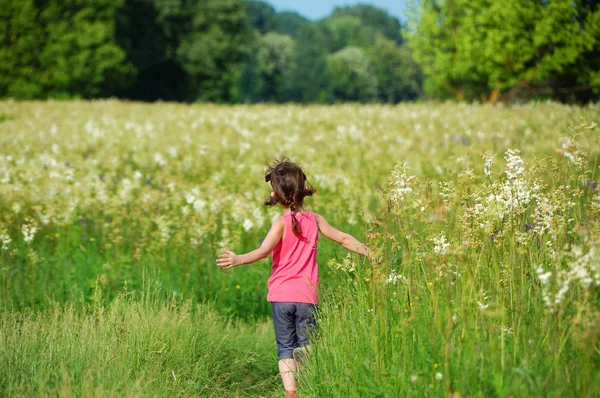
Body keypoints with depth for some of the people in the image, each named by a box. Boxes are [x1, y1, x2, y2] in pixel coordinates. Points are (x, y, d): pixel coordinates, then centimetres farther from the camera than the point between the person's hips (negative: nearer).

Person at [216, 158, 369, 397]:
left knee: (285, 348, 4)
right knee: (306, 347, 9)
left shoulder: (282, 223, -9)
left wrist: (237, 260, -34)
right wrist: (369, 252, 23)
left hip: (281, 296, -2)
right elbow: (344, 239, 12)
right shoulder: (315, 220, 4)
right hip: (307, 296, 2)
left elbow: (263, 251, -23)